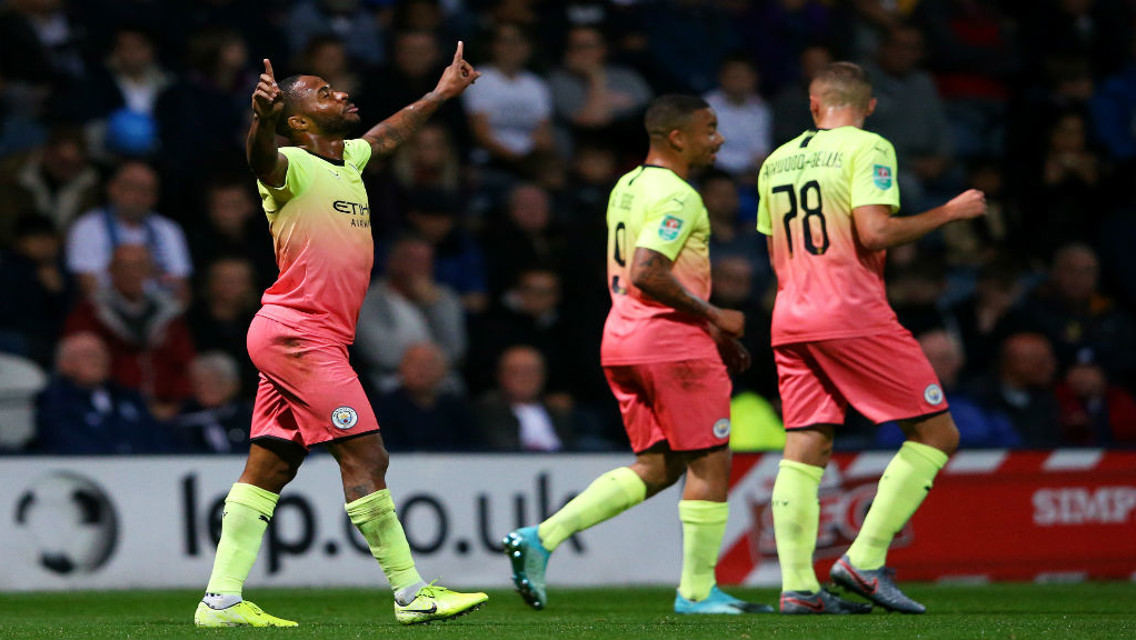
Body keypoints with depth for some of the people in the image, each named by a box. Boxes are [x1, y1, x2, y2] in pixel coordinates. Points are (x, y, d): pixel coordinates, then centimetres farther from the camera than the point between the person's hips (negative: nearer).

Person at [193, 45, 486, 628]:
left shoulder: (349, 160, 16)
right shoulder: (292, 166, -10)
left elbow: (387, 135, 38)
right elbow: (261, 158, -34)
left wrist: (441, 93, 48)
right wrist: (262, 117, -56)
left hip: (293, 339, 9)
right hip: (299, 333, -9)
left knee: (270, 466, 6)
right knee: (365, 456, -9)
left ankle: (221, 600, 5)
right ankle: (409, 593, -5)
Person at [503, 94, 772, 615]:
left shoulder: (625, 188, 17)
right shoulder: (676, 195, -13)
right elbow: (647, 273, -24)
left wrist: (708, 333, 22)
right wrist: (714, 317, -15)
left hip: (622, 338, 9)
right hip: (671, 340, -9)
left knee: (656, 466, 12)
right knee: (709, 463, 1)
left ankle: (541, 538, 2)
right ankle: (697, 591, 4)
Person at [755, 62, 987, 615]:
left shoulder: (776, 161, 16)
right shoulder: (867, 148, -4)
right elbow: (874, 232, -16)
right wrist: (949, 212, -5)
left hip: (789, 319, 7)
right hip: (853, 315, -7)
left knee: (803, 452, 4)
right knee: (937, 433, 0)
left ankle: (797, 585, -6)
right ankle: (865, 559, -9)